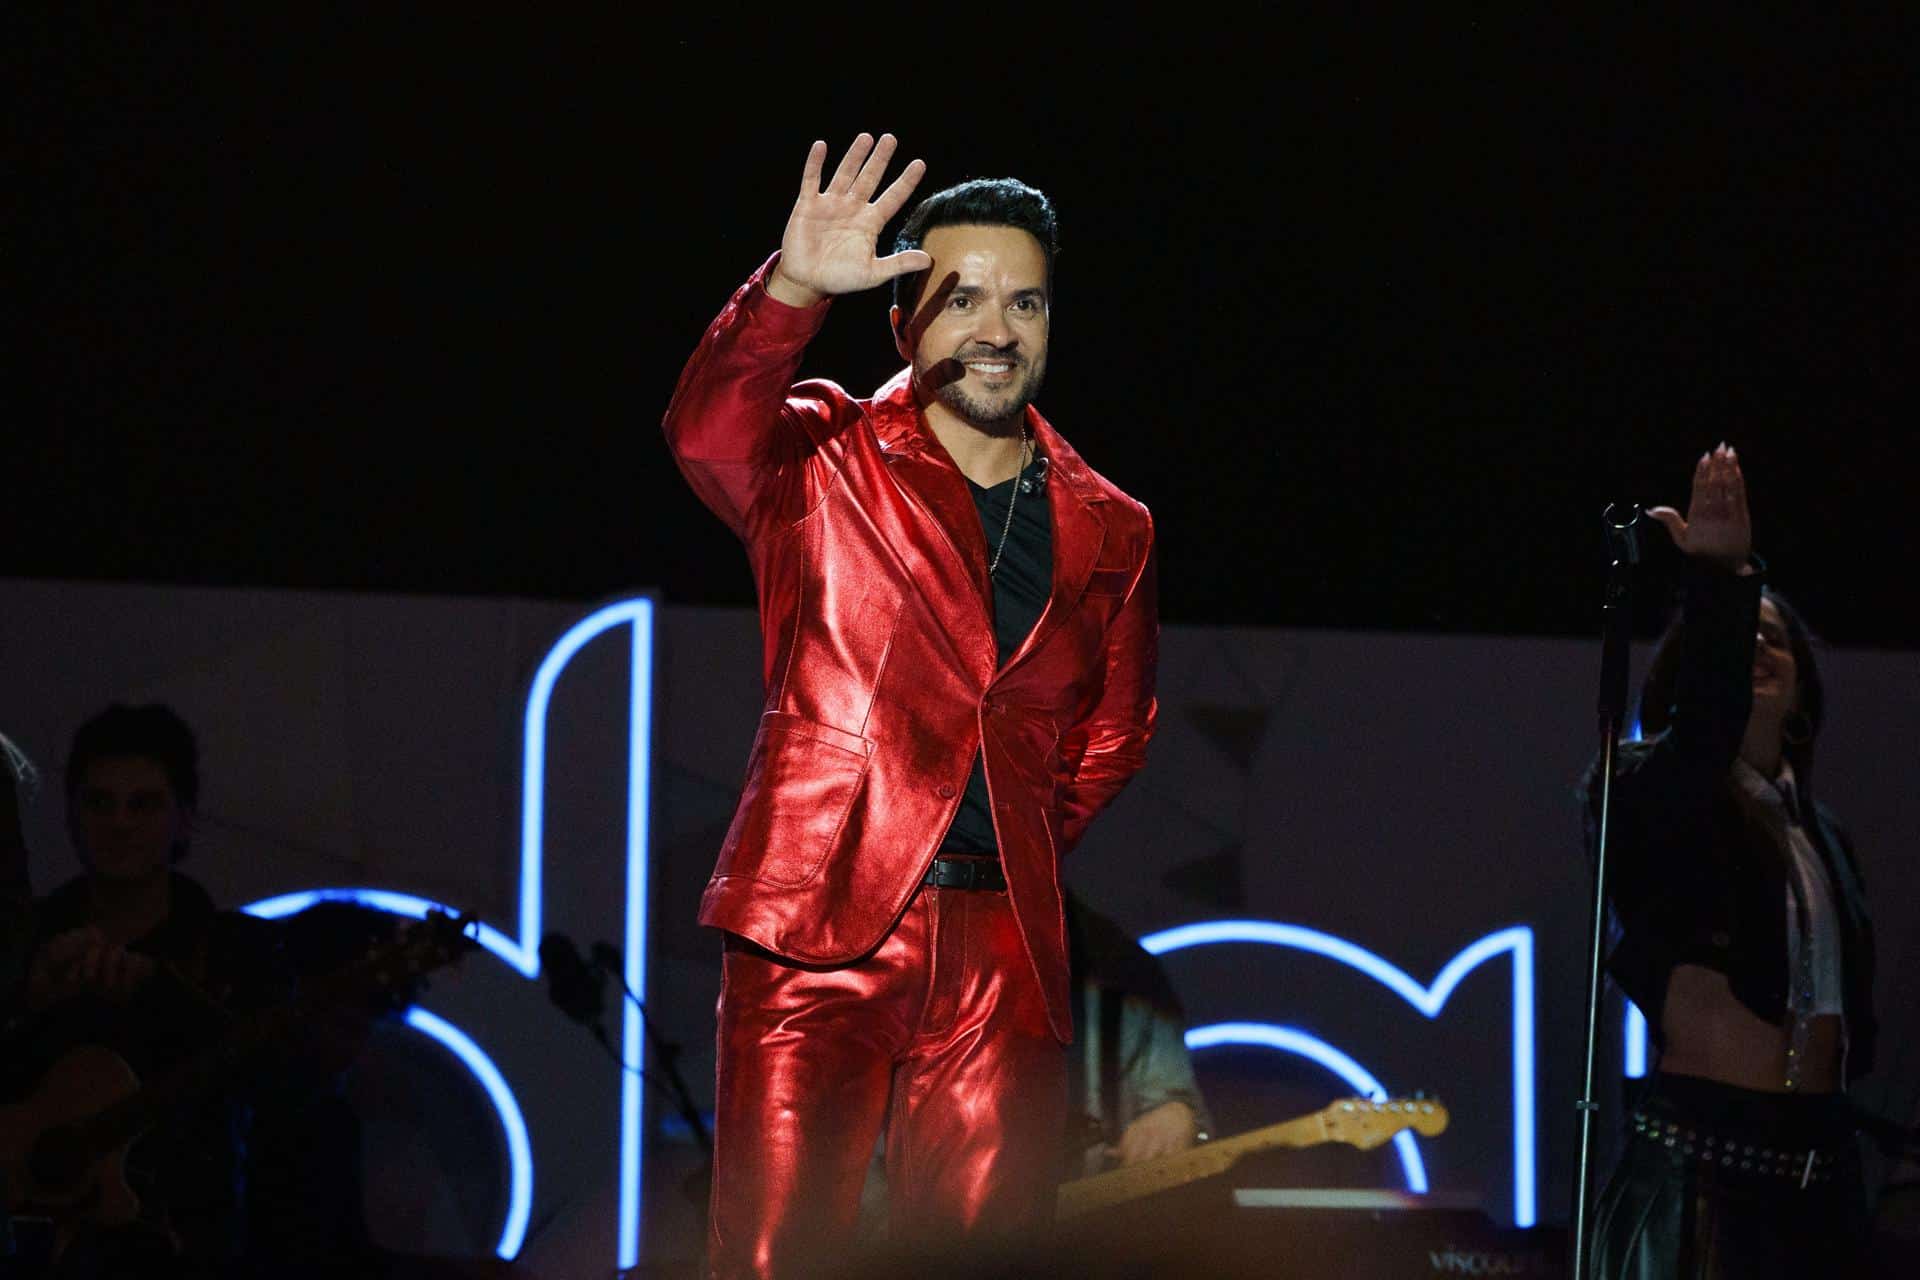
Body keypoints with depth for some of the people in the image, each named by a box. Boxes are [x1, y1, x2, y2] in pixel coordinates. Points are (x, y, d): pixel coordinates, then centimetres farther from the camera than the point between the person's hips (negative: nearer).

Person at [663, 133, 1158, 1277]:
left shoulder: (1109, 533, 16)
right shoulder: (824, 463, 6)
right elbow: (708, 435, -16)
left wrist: (1026, 841, 13)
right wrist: (789, 290, -32)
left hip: (1004, 950, 3)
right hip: (820, 924, -3)